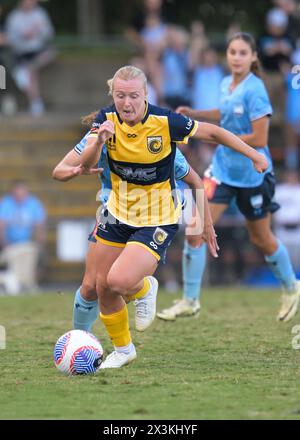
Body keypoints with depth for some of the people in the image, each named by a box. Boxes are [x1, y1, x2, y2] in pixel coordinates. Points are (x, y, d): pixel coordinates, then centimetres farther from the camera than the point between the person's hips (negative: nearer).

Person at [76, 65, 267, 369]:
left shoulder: (165, 122, -22)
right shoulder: (107, 119, -12)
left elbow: (213, 132, -9)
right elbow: (86, 164, -22)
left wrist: (254, 156, -8)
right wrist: (99, 141, -42)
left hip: (158, 220, -5)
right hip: (118, 213, 5)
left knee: (119, 282, -22)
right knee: (103, 288, 9)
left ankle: (145, 288, 17)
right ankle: (122, 349, 35)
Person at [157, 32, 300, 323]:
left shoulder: (254, 91, -20)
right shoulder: (226, 84, 1)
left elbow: (259, 139, -23)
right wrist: (194, 114, 9)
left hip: (252, 174, -6)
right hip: (223, 169, 6)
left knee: (261, 239, 12)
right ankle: (189, 301, 3)